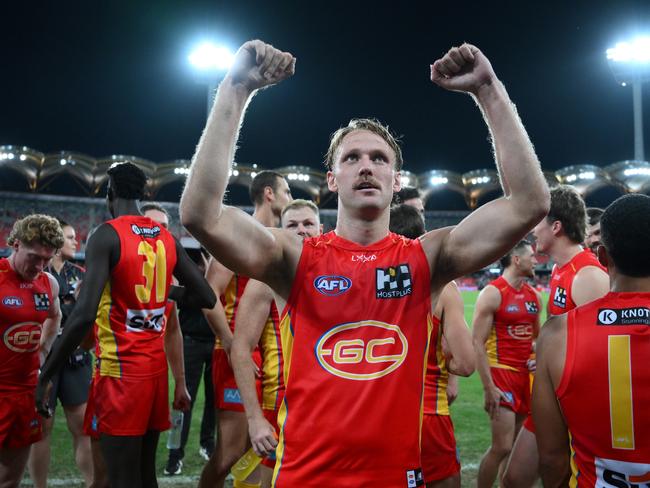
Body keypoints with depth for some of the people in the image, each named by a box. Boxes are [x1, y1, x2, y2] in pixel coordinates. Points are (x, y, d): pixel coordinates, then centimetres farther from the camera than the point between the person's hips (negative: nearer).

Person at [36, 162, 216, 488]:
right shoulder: (168, 238, 8)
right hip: (156, 365, 7)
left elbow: (84, 315, -21)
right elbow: (207, 298, 9)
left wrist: (44, 376, -15)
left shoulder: (107, 235, -11)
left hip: (120, 370, -6)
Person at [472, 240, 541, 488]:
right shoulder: (493, 293, -11)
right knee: (502, 447, -9)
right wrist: (489, 388, -19)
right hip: (502, 373, -7)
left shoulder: (534, 295, 11)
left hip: (527, 374, 7)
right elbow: (478, 344, -14)